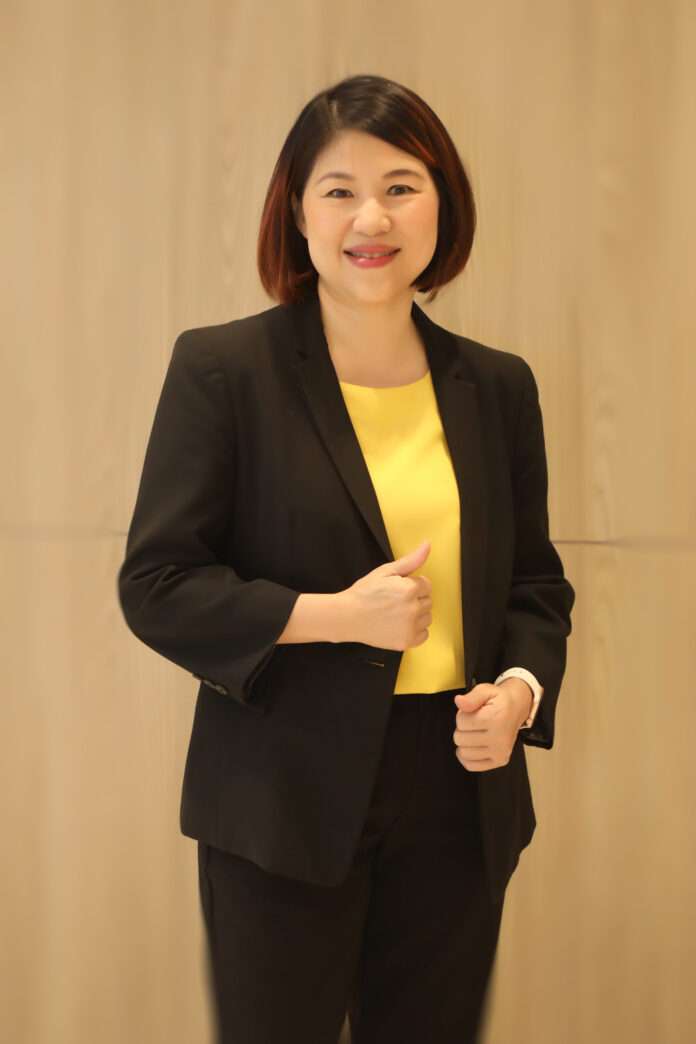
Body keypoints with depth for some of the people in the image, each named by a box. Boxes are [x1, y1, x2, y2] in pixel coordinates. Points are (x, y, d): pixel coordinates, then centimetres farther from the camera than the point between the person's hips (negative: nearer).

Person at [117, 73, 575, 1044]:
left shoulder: (498, 385, 7)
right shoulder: (221, 368, -6)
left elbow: (536, 581, 13)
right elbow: (156, 584, -7)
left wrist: (521, 690, -7)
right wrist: (336, 615, -17)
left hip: (459, 801, 4)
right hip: (284, 806, -4)